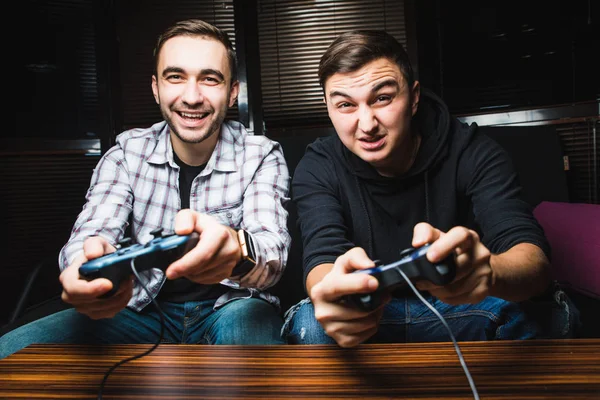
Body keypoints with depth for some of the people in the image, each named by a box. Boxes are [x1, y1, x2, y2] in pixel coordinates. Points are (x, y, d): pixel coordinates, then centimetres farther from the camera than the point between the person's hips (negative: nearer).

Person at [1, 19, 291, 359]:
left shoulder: (262, 156, -9)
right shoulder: (128, 152, -1)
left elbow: (273, 250, -23)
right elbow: (91, 231, -13)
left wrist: (235, 248, -48)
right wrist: (84, 263, -38)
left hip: (231, 308, -2)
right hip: (145, 310, 3)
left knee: (250, 322, -37)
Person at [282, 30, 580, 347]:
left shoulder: (473, 153, -14)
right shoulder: (318, 168, -12)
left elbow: (533, 258, -25)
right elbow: (322, 258, -26)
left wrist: (486, 271, -51)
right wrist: (333, 292, -53)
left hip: (461, 310, 2)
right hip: (365, 315, 0)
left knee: (542, 314, -26)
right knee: (311, 323, -31)